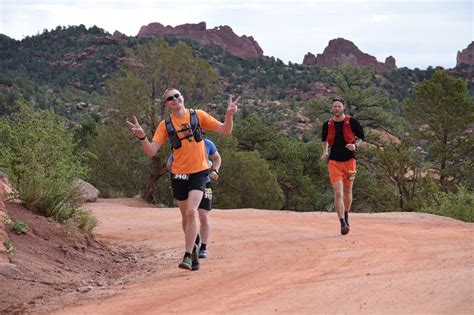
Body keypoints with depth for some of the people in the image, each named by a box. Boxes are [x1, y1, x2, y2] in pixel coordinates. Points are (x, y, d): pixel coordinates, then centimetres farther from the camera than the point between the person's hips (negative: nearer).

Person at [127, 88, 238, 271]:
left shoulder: (198, 116, 0)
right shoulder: (165, 125, 1)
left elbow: (225, 131, 0)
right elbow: (151, 151, -5)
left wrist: (229, 114, -19)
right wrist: (142, 137, -23)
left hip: (199, 172, -2)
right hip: (179, 175, 2)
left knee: (191, 212, -20)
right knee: (186, 216, 13)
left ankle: (187, 257, -17)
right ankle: (193, 248, 37)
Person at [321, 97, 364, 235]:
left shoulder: (352, 122, -4)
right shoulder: (327, 125, 2)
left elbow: (361, 137, 6)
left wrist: (355, 145, -13)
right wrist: (325, 152, 5)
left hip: (349, 160, 0)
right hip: (334, 162, 0)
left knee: (347, 191, 14)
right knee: (338, 193, -12)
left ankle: (346, 216, 38)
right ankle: (343, 223, -14)